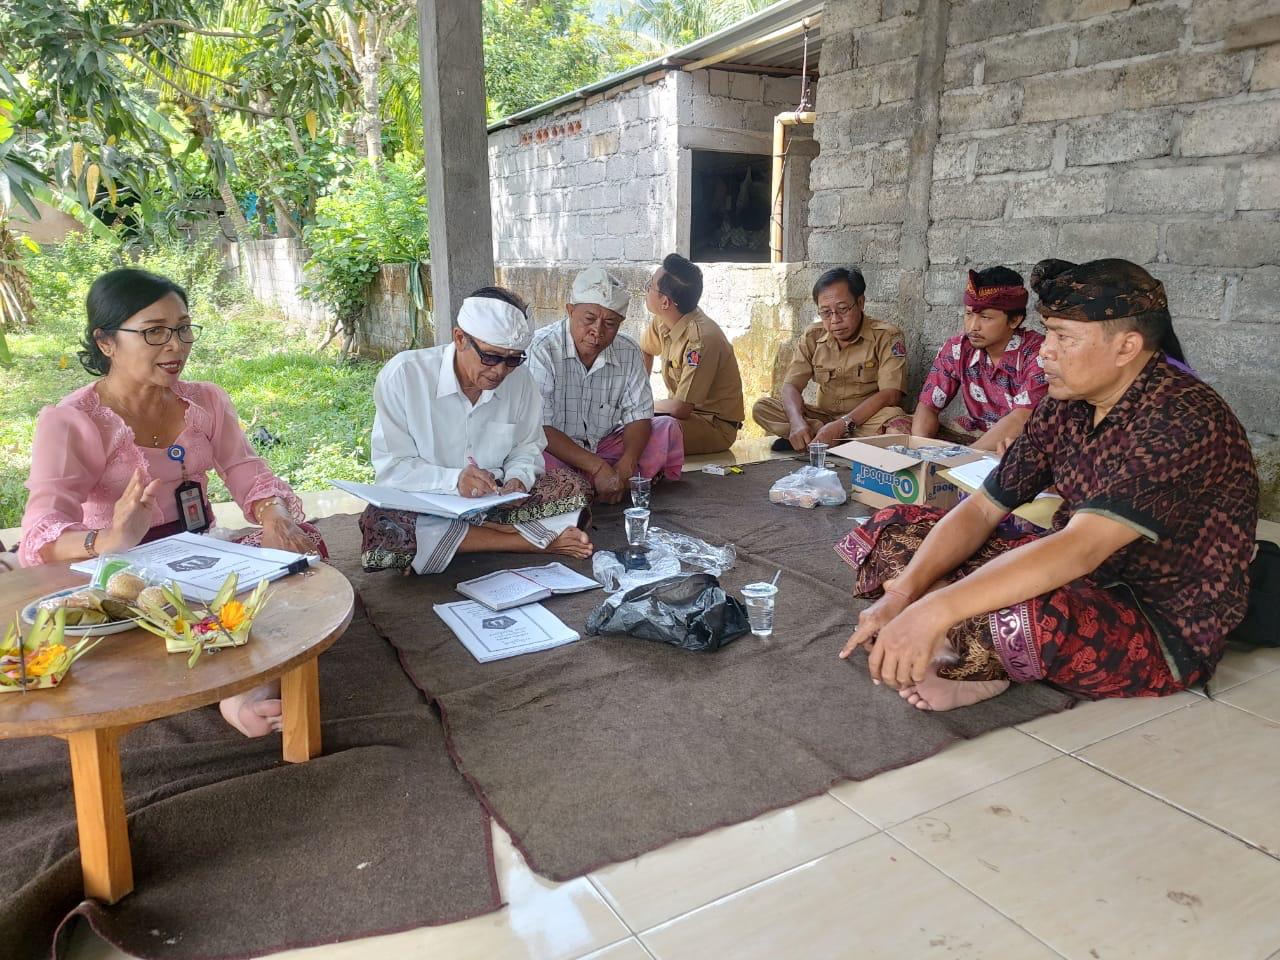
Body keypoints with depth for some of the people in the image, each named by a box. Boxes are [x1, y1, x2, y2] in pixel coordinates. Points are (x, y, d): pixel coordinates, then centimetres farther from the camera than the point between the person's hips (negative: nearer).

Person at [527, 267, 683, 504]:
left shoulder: (629, 352, -2)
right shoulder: (542, 349, -18)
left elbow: (638, 416, -3)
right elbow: (540, 428, -24)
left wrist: (625, 467, -23)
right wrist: (597, 467, -30)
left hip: (606, 445, 5)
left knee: (668, 428, -9)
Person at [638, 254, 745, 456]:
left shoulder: (700, 339, -27)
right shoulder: (662, 321, -3)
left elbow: (680, 409, -24)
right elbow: (644, 352, 22)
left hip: (716, 426, -8)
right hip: (688, 410, 8)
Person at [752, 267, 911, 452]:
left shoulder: (887, 337, -8)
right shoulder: (812, 337, 4)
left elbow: (890, 395, -18)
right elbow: (791, 385, -3)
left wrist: (843, 424, -29)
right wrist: (797, 422, -26)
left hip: (866, 419, -4)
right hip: (822, 416, 4)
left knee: (894, 419, -38)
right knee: (762, 407, -14)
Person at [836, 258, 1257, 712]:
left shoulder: (1183, 420, -23)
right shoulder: (1063, 407, 1)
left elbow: (1080, 548, -35)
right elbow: (981, 509, -1)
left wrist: (933, 611, -42)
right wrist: (902, 593, -17)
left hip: (1163, 629, -8)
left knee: (1022, 618, -42)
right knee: (893, 526, 2)